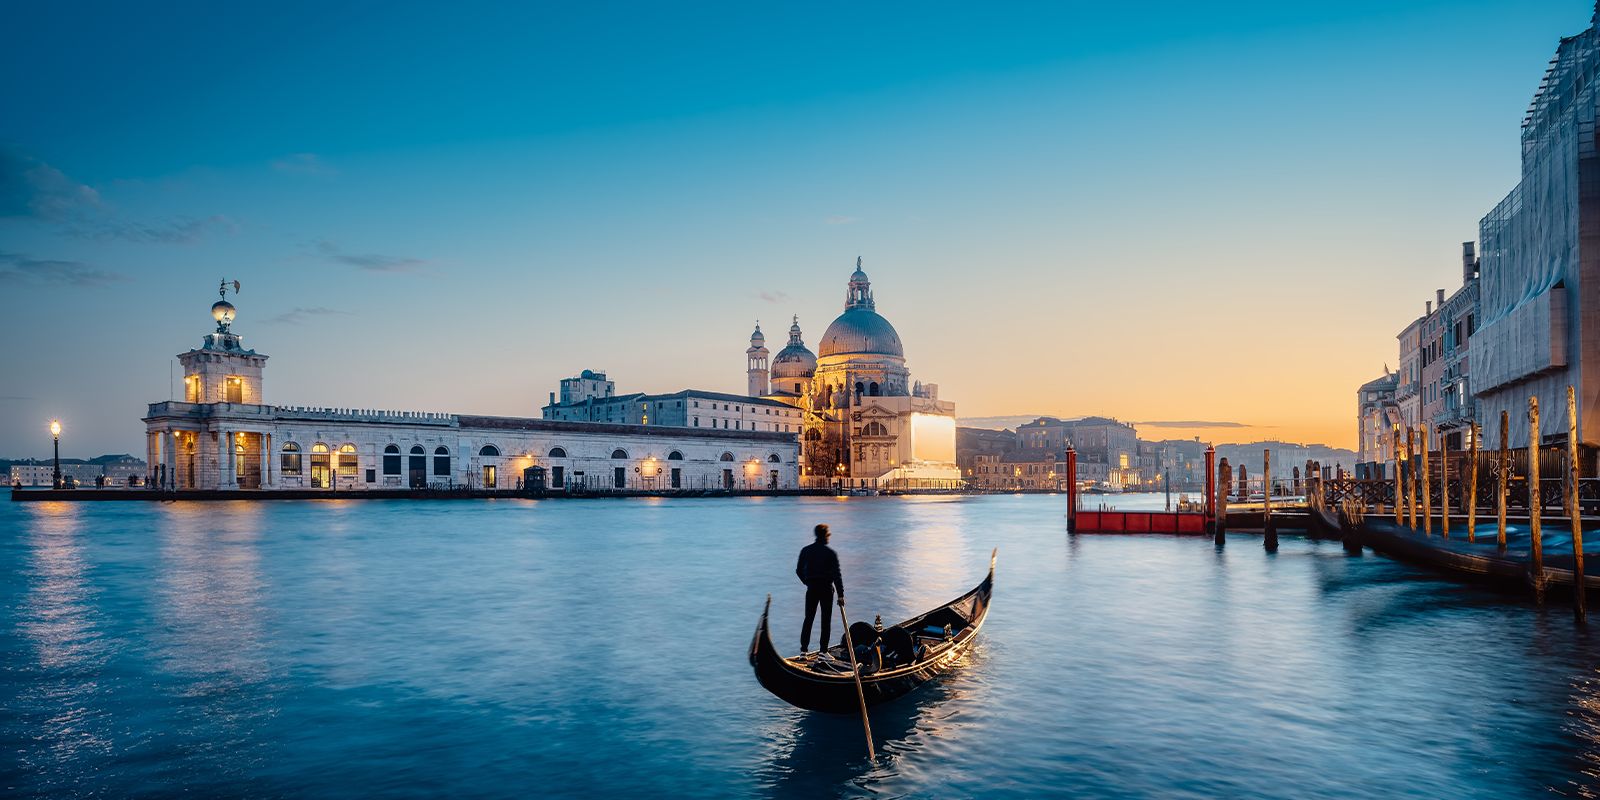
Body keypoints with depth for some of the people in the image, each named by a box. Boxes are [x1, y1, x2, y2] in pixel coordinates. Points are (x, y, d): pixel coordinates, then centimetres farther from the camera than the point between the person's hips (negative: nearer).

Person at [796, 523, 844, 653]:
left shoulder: (806, 550, 1)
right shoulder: (831, 553, -10)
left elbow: (799, 570, 6)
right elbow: (837, 575, -11)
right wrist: (840, 594, -8)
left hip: (811, 589, 3)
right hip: (827, 589, -3)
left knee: (808, 618, 10)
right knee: (826, 620, 6)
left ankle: (804, 648, 7)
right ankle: (823, 650, 5)